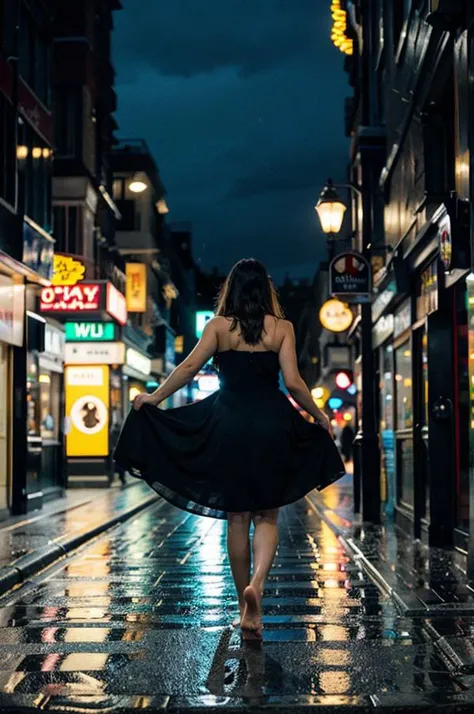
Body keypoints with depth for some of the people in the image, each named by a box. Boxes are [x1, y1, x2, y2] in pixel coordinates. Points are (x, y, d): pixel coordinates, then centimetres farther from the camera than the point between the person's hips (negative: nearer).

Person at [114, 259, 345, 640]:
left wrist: (154, 397, 5)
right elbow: (293, 382, -5)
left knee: (237, 518, 10)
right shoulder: (282, 328, 1)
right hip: (272, 426, -1)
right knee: (267, 515, 9)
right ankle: (257, 583, -17)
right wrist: (318, 415, 9)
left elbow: (190, 367, -6)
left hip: (228, 426, 1)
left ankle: (247, 608, 16)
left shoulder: (219, 326, 2)